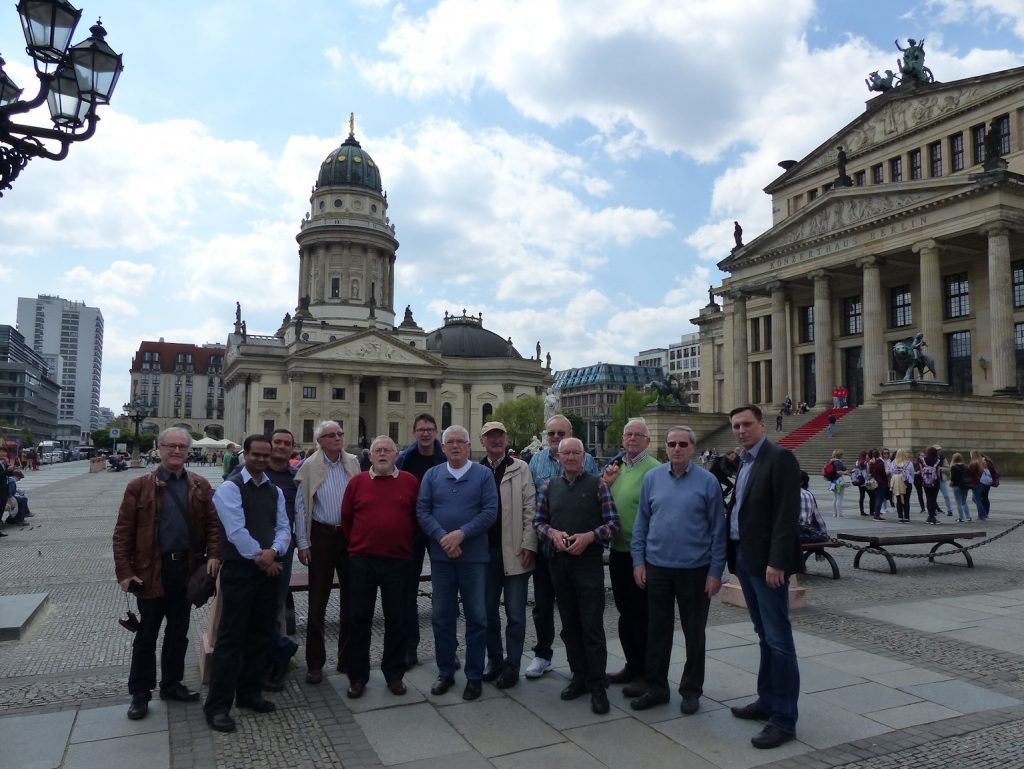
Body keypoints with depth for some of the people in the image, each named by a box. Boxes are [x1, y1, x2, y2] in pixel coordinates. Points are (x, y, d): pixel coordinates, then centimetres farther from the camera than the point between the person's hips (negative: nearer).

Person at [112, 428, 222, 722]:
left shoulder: (201, 486, 4)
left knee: (178, 632, 16)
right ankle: (140, 692, 22)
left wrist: (214, 554, -12)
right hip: (152, 570, -3)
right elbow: (123, 533, -5)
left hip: (187, 569, 3)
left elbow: (212, 523, 3)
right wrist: (125, 572, -10)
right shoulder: (139, 486, -4)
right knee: (147, 634, 8)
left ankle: (171, 683, 32)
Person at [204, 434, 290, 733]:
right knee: (231, 637, -3)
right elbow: (236, 531, -16)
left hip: (268, 569, 6)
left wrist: (273, 551, -14)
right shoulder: (230, 487, -9)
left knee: (260, 635, 14)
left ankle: (249, 692, 28)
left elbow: (284, 528, 6)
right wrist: (261, 558, -11)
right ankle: (217, 705, 7)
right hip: (239, 570, -6)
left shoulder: (275, 491, 11)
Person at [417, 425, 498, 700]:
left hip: (474, 556, -2)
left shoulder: (483, 474, 0)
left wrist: (461, 534, -16)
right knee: (442, 617, 10)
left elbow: (490, 511, -7)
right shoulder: (432, 475, 7)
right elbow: (422, 511, 1)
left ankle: (474, 676, 17)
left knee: (476, 617, 5)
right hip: (441, 555, 2)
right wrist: (442, 537, -14)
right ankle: (445, 673, 24)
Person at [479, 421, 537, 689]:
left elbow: (530, 509, -2)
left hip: (515, 552, -2)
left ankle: (512, 666, 15)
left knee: (515, 614, 3)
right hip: (485, 551, 3)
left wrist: (528, 544, -9)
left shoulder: (521, 469, 0)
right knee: (488, 611, 12)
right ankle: (494, 660, 27)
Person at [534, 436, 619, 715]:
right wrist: (553, 533, -9)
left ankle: (597, 685, 6)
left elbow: (612, 522, -3)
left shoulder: (597, 485, -1)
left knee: (592, 626, -4)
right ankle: (579, 676, 26)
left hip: (589, 561, -4)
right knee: (569, 625, 12)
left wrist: (589, 537, -17)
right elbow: (538, 521, 11)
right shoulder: (549, 486, 9)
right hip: (559, 562, 4)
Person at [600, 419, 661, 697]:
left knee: (642, 614, 4)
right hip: (618, 550, 7)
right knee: (625, 612, 17)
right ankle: (632, 666, 32)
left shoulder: (654, 470, -13)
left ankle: (645, 673, 18)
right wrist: (606, 483, -3)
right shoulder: (616, 467, 10)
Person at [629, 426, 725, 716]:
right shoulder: (652, 478, 1)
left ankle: (691, 690, 28)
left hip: (695, 569, -2)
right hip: (656, 567, 2)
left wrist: (716, 571, -7)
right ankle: (656, 687, 26)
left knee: (694, 632, 11)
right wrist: (638, 561, 1)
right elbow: (641, 522, 6)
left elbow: (717, 529, -4)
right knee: (657, 630, 12)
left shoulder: (707, 482, -6)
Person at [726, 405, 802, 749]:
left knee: (778, 639, -2)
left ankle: (784, 718, 5)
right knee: (765, 636, 17)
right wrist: (734, 553, 8)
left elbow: (787, 514, -18)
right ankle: (767, 701, 28)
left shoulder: (780, 458, -12)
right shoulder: (745, 462, 15)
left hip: (766, 560, -9)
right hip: (744, 557, 9)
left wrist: (777, 562, -22)